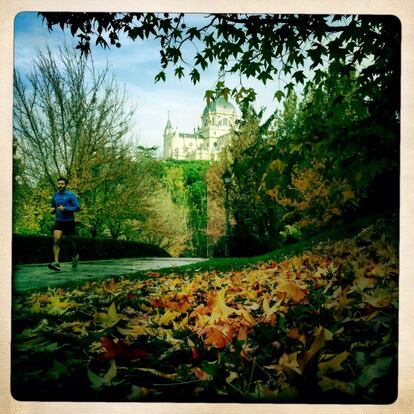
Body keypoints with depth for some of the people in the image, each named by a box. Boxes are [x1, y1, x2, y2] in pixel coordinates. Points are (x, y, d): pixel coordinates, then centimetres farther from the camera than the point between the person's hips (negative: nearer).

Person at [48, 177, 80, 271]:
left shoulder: (70, 195, -6)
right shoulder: (55, 196, 9)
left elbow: (77, 207, -11)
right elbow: (53, 207, 23)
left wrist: (65, 209, -20)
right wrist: (52, 210, 0)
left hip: (69, 221, -3)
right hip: (58, 221, 3)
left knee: (71, 240, 12)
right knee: (56, 240, -15)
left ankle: (75, 256, 41)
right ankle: (56, 263, -20)